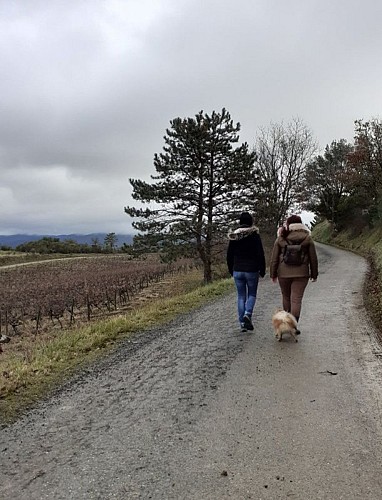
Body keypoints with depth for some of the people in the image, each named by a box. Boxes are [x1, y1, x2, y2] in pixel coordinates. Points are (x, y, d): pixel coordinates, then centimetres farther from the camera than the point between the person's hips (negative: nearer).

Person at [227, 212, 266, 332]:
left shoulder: (233, 236, 2)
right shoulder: (255, 236, -8)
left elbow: (229, 255, 7)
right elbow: (260, 255, -9)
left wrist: (231, 270, 17)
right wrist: (262, 270, 1)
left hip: (237, 271, 3)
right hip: (252, 270, -2)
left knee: (241, 296, 10)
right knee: (252, 294, 13)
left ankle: (242, 322, 9)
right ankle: (247, 314, -11)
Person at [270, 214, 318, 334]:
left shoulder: (281, 238, 0)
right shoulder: (307, 238, 0)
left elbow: (274, 258, 0)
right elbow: (313, 258, 3)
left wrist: (273, 274, 8)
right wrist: (314, 274, 13)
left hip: (284, 273, 1)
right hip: (301, 274, -1)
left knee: (286, 297, 17)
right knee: (296, 299, 0)